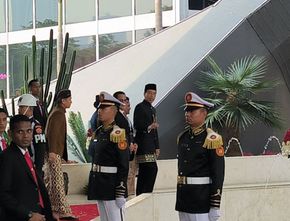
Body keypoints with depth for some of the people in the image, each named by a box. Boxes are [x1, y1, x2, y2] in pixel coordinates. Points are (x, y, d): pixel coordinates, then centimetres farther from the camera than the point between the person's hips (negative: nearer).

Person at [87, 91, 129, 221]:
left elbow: (124, 165, -17)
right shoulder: (98, 132, 12)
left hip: (112, 187, -9)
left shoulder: (117, 133, -13)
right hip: (99, 186, 9)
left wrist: (121, 193, -20)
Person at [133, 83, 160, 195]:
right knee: (152, 169, -16)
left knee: (144, 172, 9)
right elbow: (137, 126, -14)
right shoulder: (140, 107, -6)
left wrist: (157, 147, 22)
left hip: (150, 147, 9)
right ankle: (146, 193, -15)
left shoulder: (153, 109, 23)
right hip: (144, 145, -9)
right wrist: (149, 127, -32)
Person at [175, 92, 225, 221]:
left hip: (202, 200, -7)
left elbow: (218, 174, -13)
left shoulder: (211, 139, -10)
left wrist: (215, 206, -16)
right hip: (183, 197, 7)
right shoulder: (182, 137, 12)